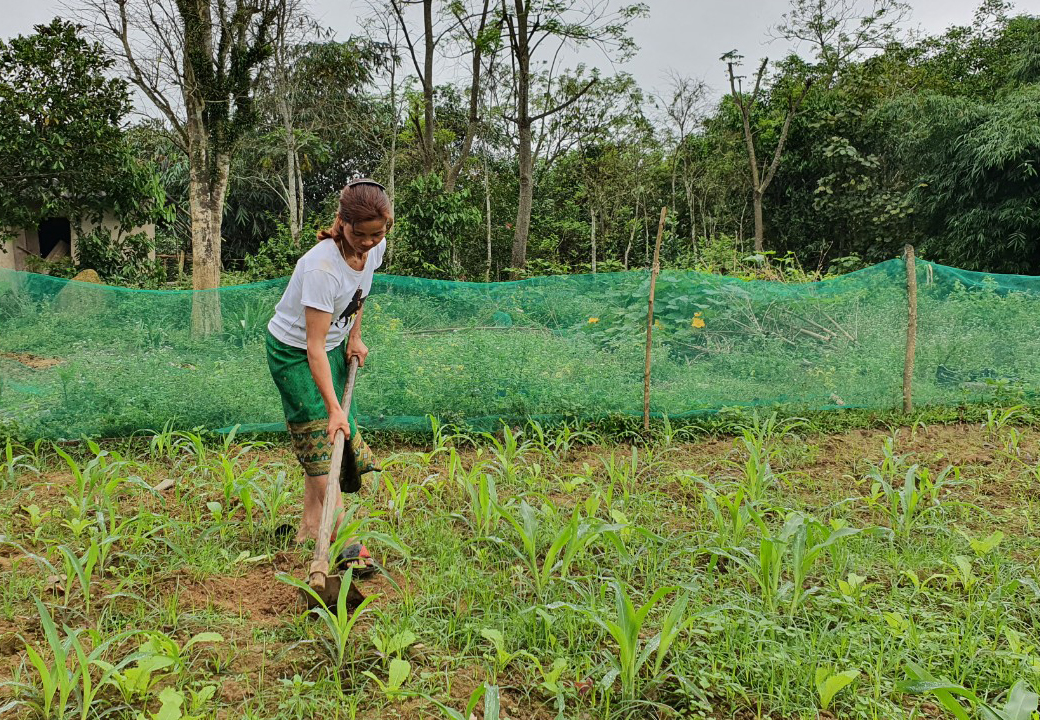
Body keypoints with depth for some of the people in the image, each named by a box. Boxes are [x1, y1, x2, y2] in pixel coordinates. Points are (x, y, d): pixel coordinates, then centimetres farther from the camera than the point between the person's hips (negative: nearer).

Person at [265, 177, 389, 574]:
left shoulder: (375, 247, -13)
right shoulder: (322, 267, -35)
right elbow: (314, 347, -34)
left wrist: (354, 337, 8)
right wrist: (333, 407, -37)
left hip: (334, 345, 8)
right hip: (294, 350, -7)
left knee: (332, 435, 9)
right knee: (320, 439, -11)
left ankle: (310, 525, 19)